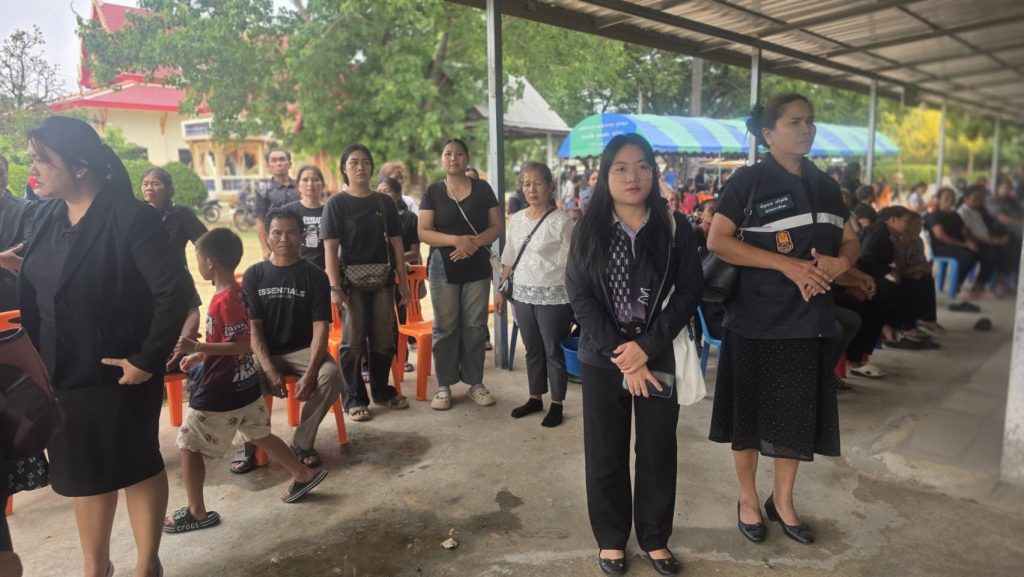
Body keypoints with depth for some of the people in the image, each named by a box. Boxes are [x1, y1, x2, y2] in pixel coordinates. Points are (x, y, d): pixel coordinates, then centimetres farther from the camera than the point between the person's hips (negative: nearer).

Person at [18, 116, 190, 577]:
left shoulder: (131, 217, -18)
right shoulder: (46, 216, 4)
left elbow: (174, 293, -23)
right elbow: (30, 293, 11)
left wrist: (147, 360, -20)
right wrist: (34, 359, 4)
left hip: (117, 373, -6)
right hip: (61, 373, 7)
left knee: (136, 465, 10)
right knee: (83, 470, 19)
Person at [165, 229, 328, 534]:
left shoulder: (224, 301, -23)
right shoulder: (237, 292, 5)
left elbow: (241, 346, -26)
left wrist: (196, 346, -28)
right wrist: (199, 355, 19)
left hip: (220, 394, -9)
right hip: (244, 386, 9)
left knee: (189, 447, 8)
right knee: (260, 436, 21)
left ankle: (196, 512, 19)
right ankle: (304, 474, 29)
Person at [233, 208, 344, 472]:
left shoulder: (315, 276, -4)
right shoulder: (254, 275, -1)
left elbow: (320, 328, -10)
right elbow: (252, 328, -5)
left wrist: (310, 373, -24)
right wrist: (270, 371, -20)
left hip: (303, 350, 0)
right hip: (264, 352, 1)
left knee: (331, 376, -30)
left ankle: (302, 443, -8)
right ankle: (248, 445, -4)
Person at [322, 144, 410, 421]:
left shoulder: (384, 202, 7)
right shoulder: (336, 204, -2)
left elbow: (396, 243, 8)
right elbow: (330, 248, -7)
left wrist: (403, 281, 4)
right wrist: (335, 287, -15)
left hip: (382, 279, 4)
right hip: (351, 279, -3)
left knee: (384, 339, 9)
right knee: (353, 341, 1)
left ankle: (382, 390, 26)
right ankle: (354, 398, 13)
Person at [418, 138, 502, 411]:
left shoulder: (482, 188, 4)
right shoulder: (433, 191, 1)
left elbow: (496, 226, 3)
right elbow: (423, 232, -4)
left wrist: (474, 242, -16)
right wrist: (456, 239, -19)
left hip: (477, 267, 1)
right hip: (443, 268, -1)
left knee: (475, 326, 5)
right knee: (445, 327, 4)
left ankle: (475, 383, 16)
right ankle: (444, 386, 12)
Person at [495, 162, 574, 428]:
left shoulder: (561, 220, -9)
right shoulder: (516, 219, 7)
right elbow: (509, 259, 14)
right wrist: (501, 289, 12)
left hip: (553, 296, -5)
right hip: (523, 294, 5)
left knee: (554, 351, 5)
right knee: (532, 349, 15)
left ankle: (556, 405, 18)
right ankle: (535, 398, 30)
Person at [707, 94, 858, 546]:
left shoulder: (824, 185, 11)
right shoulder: (749, 181, -7)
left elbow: (850, 241, 17)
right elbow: (717, 241, -16)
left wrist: (840, 262, -8)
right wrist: (788, 264, -21)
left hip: (808, 320, 5)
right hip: (756, 320, -5)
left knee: (799, 413, 12)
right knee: (751, 413, 7)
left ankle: (783, 500, 31)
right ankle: (748, 500, 26)